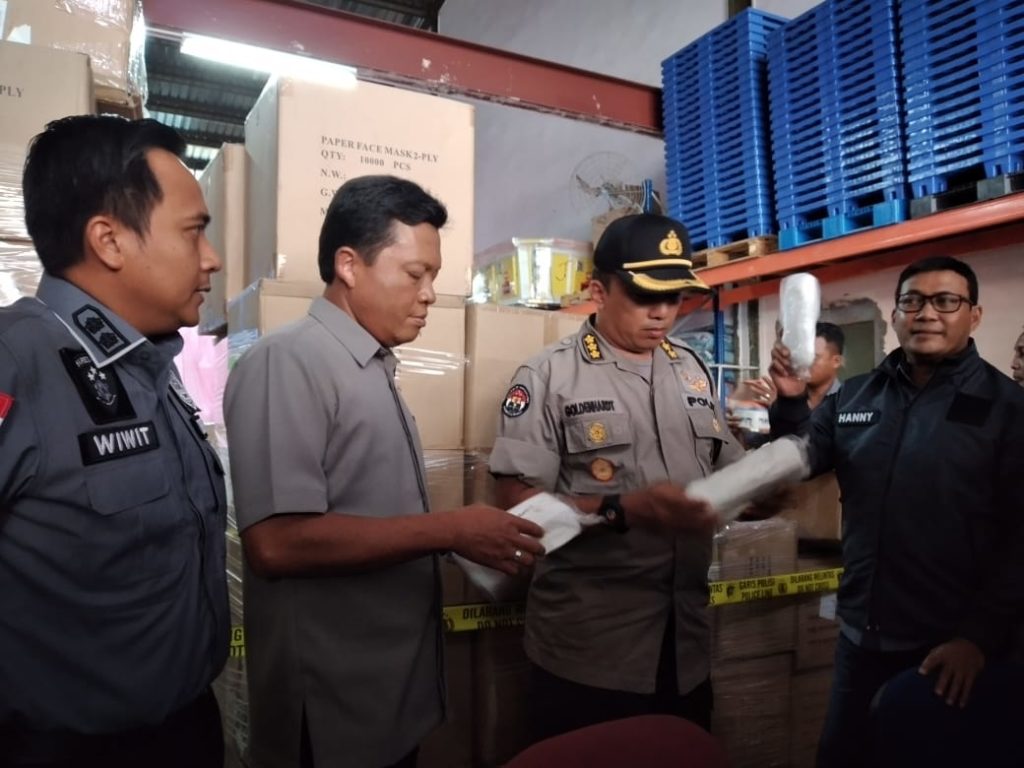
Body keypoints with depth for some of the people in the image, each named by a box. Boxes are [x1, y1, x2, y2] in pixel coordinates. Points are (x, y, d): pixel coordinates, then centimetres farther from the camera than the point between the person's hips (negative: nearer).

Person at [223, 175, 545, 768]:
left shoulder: (376, 372, 10)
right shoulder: (287, 363, -17)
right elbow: (278, 543, -26)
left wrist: (476, 540, 3)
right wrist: (450, 530, -22)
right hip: (332, 712, -8)